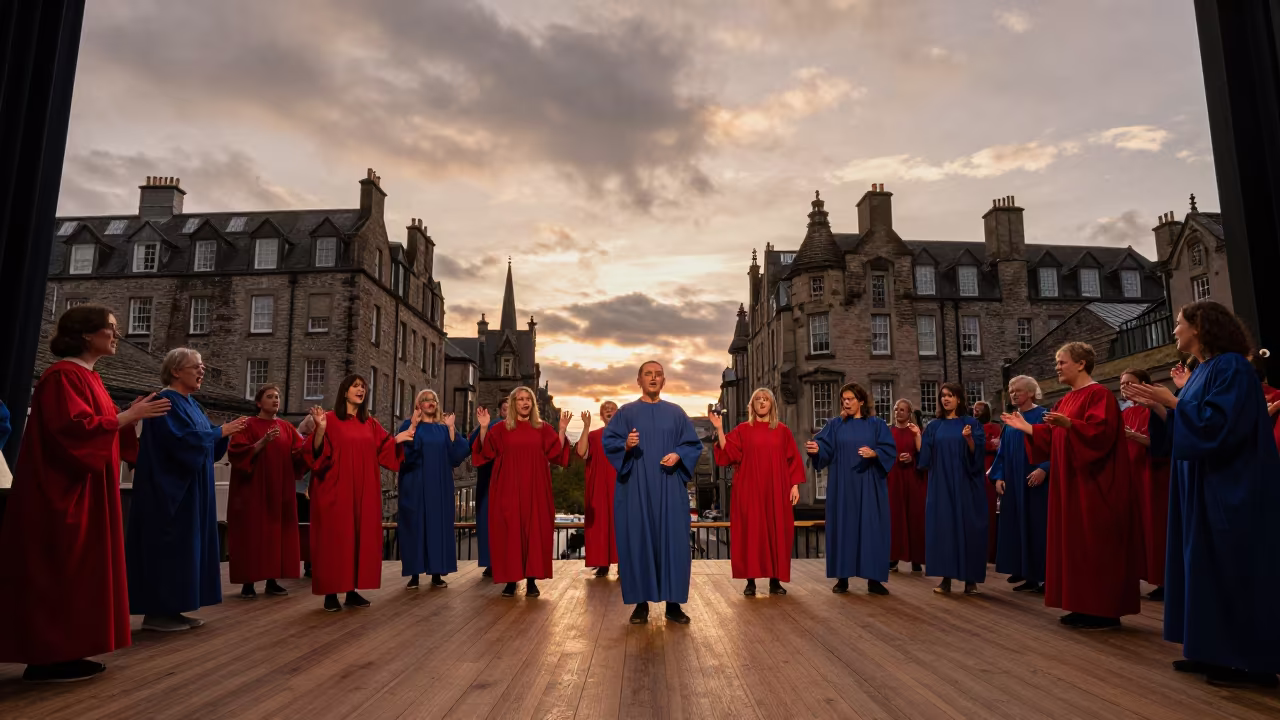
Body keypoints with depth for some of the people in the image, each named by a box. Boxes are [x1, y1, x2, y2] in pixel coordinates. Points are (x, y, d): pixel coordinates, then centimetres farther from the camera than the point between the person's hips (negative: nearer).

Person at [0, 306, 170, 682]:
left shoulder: (88, 376, 15)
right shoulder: (63, 376, -15)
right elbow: (74, 428, -24)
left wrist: (130, 416, 7)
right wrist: (127, 416, -20)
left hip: (84, 489, 10)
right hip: (63, 490, -10)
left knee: (75, 571, 12)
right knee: (59, 571, -4)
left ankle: (60, 653, 19)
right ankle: (49, 659, 5)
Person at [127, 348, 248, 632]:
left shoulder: (192, 405, 15)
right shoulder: (165, 402, -12)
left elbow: (204, 446, 17)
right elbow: (182, 441, -24)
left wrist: (226, 434, 0)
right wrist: (220, 431, -16)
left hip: (191, 491, 10)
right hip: (169, 490, -10)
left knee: (186, 546, 10)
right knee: (168, 546, -5)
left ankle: (171, 610, 16)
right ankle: (156, 613, 3)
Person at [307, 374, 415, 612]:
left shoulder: (371, 423, 12)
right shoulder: (330, 419, -3)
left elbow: (382, 449, 13)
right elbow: (317, 452, -11)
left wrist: (397, 439, -1)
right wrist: (320, 429, -27)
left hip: (364, 491, 5)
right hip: (336, 490, -5)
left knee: (361, 537, 5)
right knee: (335, 537, -2)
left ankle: (353, 591, 13)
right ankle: (331, 593, 5)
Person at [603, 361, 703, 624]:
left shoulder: (676, 413, 11)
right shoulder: (626, 412, 6)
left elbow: (694, 444, 8)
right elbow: (607, 441, 0)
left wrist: (678, 455, -11)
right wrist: (625, 445, -20)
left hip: (669, 488, 1)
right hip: (636, 488, -1)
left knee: (673, 542, -1)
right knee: (638, 542, 0)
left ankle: (673, 604, 9)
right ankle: (641, 603, 9)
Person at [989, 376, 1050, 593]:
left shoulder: (1043, 416, -3)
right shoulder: (1010, 421, 15)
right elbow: (1002, 453, 15)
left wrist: (1043, 469, -25)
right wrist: (998, 476, 4)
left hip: (1035, 480, -6)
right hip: (1013, 482, 6)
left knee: (1037, 525, -5)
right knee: (1017, 525, 8)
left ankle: (1041, 574, 0)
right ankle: (1024, 569, 15)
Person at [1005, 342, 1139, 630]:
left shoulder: (1099, 394, -11)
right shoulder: (1066, 399, 16)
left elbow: (1100, 431, -25)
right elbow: (1053, 437, 15)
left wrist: (1069, 423, -37)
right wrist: (1027, 428, 8)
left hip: (1092, 482, -10)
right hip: (1070, 482, 10)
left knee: (1096, 542, -5)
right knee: (1075, 541, 10)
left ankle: (1106, 611, 2)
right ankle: (1084, 607, 16)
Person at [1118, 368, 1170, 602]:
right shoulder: (1124, 414, 13)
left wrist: (1135, 436, -27)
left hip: (1151, 475, -6)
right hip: (1129, 474, 6)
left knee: (1154, 527, -3)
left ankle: (1164, 582, 4)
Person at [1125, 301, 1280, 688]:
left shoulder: (1231, 366, -14)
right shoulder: (1202, 371, 15)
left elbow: (1219, 424, -24)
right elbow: (1186, 427, 16)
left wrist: (1172, 402, -16)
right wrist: (1156, 406, 4)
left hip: (1230, 489, -10)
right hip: (1203, 489, 10)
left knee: (1232, 569, -3)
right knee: (1206, 567, 11)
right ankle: (1216, 652, 19)